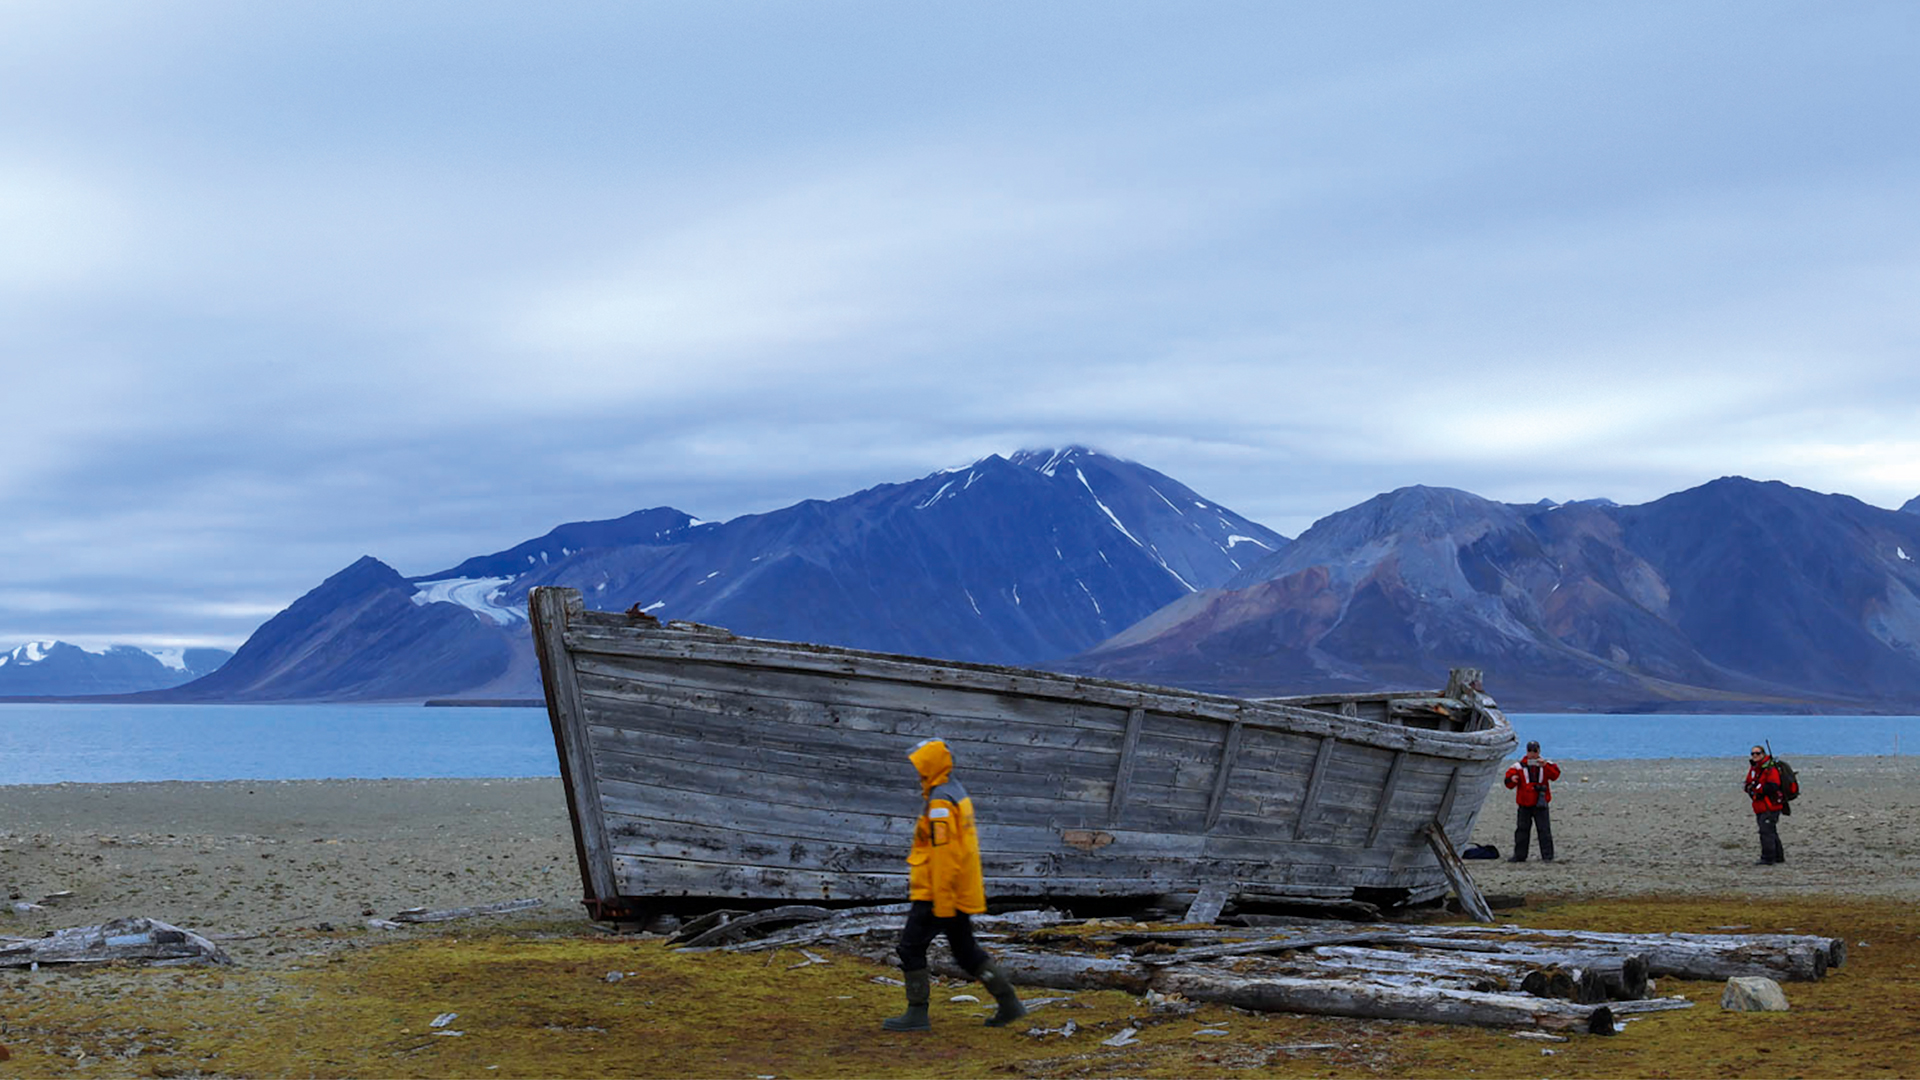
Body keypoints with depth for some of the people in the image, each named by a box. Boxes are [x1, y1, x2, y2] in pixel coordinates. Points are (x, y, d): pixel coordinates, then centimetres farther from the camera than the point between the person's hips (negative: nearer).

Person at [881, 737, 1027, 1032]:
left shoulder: (940, 803, -18)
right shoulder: (956, 792, 14)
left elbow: (944, 853, -22)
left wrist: (942, 901, -22)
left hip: (937, 895, -10)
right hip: (961, 894, 10)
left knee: (911, 947, -1)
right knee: (966, 950, 16)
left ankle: (917, 1013, 2)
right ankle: (1009, 1003, 16)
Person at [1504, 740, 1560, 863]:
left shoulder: (1546, 764, 6)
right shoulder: (1519, 766, 5)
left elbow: (1555, 775, -11)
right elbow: (1509, 783, -1)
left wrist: (1545, 765, -26)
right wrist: (1512, 779, -24)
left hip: (1540, 805, -1)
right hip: (1524, 805, 1)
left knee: (1544, 830, -5)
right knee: (1521, 830, 5)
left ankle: (1547, 856, -1)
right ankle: (1519, 855, 14)